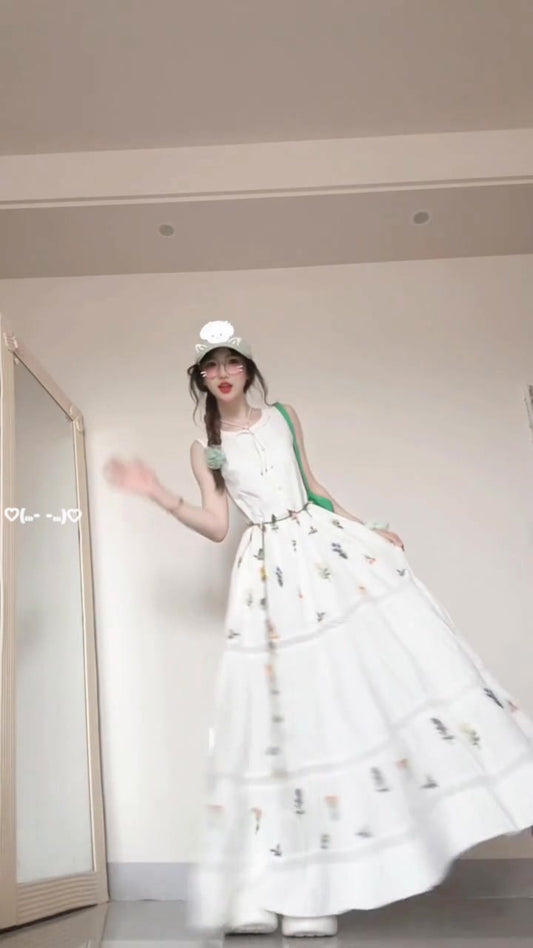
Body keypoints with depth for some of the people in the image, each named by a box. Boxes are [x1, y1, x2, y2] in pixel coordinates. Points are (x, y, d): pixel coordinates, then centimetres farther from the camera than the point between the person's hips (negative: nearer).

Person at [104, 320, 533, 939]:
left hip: (327, 544, 3)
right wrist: (159, 496, -10)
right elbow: (216, 527, -1)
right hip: (271, 568, -2)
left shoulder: (284, 416, 11)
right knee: (299, 701, -3)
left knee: (387, 663, -6)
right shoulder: (205, 449, 6)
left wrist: (364, 529, 16)